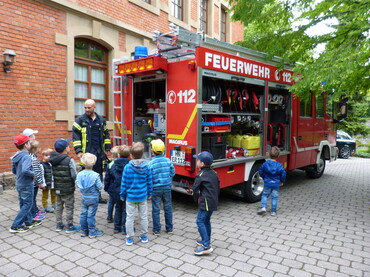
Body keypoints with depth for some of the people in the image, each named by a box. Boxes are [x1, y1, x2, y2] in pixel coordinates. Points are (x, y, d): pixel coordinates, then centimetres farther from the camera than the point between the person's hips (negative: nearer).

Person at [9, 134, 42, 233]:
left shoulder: (16, 157, 5)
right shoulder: (26, 156, -22)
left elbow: (14, 171, 14)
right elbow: (25, 170, -36)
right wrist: (33, 174, -19)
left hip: (19, 184, 9)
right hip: (26, 185, -9)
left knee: (24, 204, 18)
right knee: (27, 205, 3)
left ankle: (29, 221, 33)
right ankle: (15, 226, 5)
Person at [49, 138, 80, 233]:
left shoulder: (53, 160, 0)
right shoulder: (69, 160, -19)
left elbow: (53, 174, 2)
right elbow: (74, 175, -19)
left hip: (57, 188, 6)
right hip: (68, 189, -6)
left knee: (59, 206, 18)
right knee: (69, 207, 5)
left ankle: (59, 225, 29)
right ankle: (69, 226, 14)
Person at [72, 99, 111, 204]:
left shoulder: (101, 120, 12)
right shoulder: (80, 120, -1)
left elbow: (106, 134, 19)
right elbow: (75, 135, -4)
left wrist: (107, 149, 13)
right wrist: (78, 151, -12)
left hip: (99, 152, 4)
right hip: (86, 152, -4)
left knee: (99, 174, 8)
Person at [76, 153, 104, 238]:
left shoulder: (79, 174, -8)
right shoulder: (95, 175, -21)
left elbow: (78, 185, 1)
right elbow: (99, 187, -17)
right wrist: (101, 184, 3)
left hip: (84, 198, 4)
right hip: (93, 198, -4)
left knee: (83, 214, 15)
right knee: (91, 215, 3)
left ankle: (83, 231, 27)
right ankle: (92, 232, 15)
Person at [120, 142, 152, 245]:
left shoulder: (127, 167, -13)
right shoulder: (146, 167, -8)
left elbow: (124, 183, -7)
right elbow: (149, 182, 0)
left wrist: (122, 195, 5)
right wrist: (149, 193, 13)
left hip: (130, 197, -2)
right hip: (143, 196, 2)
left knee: (130, 217, 10)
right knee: (143, 216, 14)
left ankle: (129, 238, 18)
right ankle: (144, 236, 26)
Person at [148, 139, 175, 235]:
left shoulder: (151, 163, -15)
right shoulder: (168, 161, -7)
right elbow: (172, 173, 3)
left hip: (156, 189, -3)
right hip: (167, 188, 3)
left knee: (156, 210, 9)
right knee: (168, 208, 16)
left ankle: (156, 230, 18)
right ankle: (169, 228, 27)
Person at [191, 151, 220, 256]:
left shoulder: (200, 175, -15)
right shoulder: (214, 173, 9)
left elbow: (195, 189, -11)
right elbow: (218, 187, 15)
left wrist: (197, 200, 5)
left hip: (205, 202, -9)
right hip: (214, 202, 9)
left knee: (200, 221, -5)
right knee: (206, 221, 20)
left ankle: (206, 246, -8)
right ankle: (206, 240, 32)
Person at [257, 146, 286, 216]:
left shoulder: (265, 164, -6)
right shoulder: (279, 165, -10)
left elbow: (260, 172, 3)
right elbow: (283, 173, -7)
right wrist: (282, 181, 10)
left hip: (267, 184, 0)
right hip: (276, 184, 0)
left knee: (264, 195, 15)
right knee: (274, 197, 9)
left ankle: (263, 207, 0)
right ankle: (273, 211, 15)